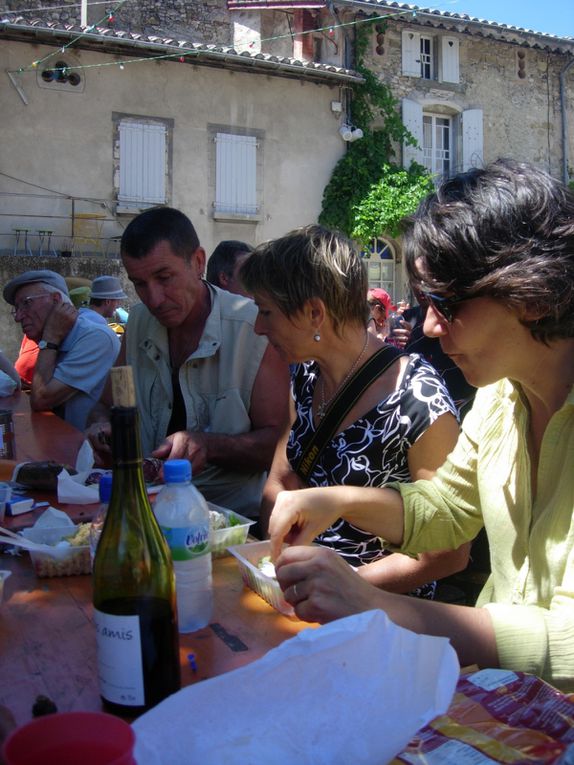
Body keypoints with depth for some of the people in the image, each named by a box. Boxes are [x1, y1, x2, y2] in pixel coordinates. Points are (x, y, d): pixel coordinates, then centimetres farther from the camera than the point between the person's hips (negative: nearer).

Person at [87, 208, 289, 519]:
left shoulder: (253, 327, -14)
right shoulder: (139, 322, 5)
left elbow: (279, 442, -11)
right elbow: (110, 401, 18)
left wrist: (208, 445, -26)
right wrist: (105, 424, -4)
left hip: (233, 515, -6)